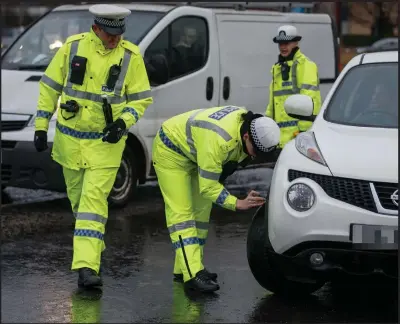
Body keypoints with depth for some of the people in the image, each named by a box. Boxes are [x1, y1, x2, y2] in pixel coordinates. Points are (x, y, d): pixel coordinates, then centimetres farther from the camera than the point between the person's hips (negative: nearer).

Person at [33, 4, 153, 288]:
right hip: (70, 138, 3)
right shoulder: (73, 46, -4)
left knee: (94, 200, -12)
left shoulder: (130, 55, -7)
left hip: (106, 142, -3)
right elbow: (50, 86, 5)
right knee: (78, 198, 16)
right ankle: (94, 246, 41)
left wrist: (125, 121, -17)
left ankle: (87, 266, -16)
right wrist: (41, 126, 4)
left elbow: (142, 97, 0)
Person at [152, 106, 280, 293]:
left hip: (194, 152, 9)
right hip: (171, 151, -9)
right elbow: (208, 187, -35)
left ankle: (184, 268, 11)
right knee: (182, 212, -16)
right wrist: (238, 204, -39)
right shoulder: (218, 139, -42)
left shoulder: (249, 122, -18)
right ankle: (192, 275, -24)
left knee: (200, 211, 7)